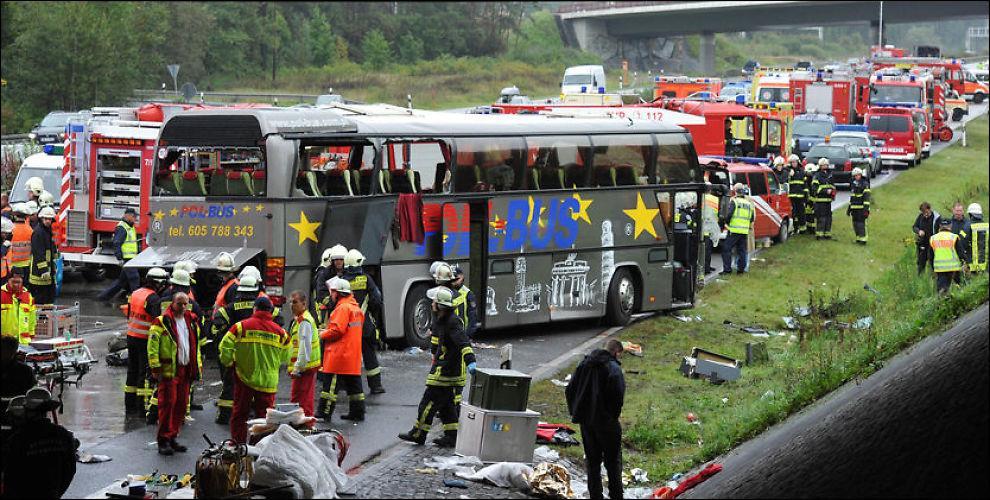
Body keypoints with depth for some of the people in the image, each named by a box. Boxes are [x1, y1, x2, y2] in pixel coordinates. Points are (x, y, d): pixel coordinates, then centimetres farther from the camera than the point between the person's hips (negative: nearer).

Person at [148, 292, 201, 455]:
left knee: (181, 405, 8)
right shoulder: (162, 322, -7)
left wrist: (196, 367, 21)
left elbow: (195, 346, 24)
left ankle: (172, 437, 19)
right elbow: (152, 345, -10)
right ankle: (163, 441, -4)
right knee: (167, 404, -8)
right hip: (169, 370, -7)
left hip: (185, 370, 7)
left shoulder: (191, 322, 15)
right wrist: (155, 367, -15)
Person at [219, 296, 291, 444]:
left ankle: (238, 445, 12)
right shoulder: (280, 332, -2)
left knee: (239, 414, 10)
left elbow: (225, 347, -8)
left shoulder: (241, 327, -8)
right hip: (268, 381, 1)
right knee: (265, 415, 8)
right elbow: (286, 356, 5)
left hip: (244, 377, -1)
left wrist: (228, 363, 9)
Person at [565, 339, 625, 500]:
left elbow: (569, 390, 10)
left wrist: (575, 412, 15)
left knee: (592, 462, 12)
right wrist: (614, 415, -6)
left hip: (585, 420, 6)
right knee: (613, 462, 5)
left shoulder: (584, 364, 9)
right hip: (606, 421, -5)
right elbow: (618, 395, -21)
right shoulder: (613, 368, -12)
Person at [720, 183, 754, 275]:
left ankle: (727, 269, -6)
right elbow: (752, 218, 15)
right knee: (742, 250, 14)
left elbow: (729, 213, -15)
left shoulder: (734, 201, -7)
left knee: (726, 249, -1)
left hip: (734, 230, -6)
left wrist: (727, 223, 2)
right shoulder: (749, 203, 12)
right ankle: (741, 269, 15)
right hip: (745, 231, 6)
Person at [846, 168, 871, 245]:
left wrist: (866, 209, -19)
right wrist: (849, 208, 23)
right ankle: (858, 238, 18)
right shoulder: (853, 184, 15)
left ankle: (863, 239, -8)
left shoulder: (865, 184, -8)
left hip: (861, 208, -7)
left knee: (861, 224, -10)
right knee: (855, 224, 9)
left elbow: (866, 197, -13)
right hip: (854, 208, 7)